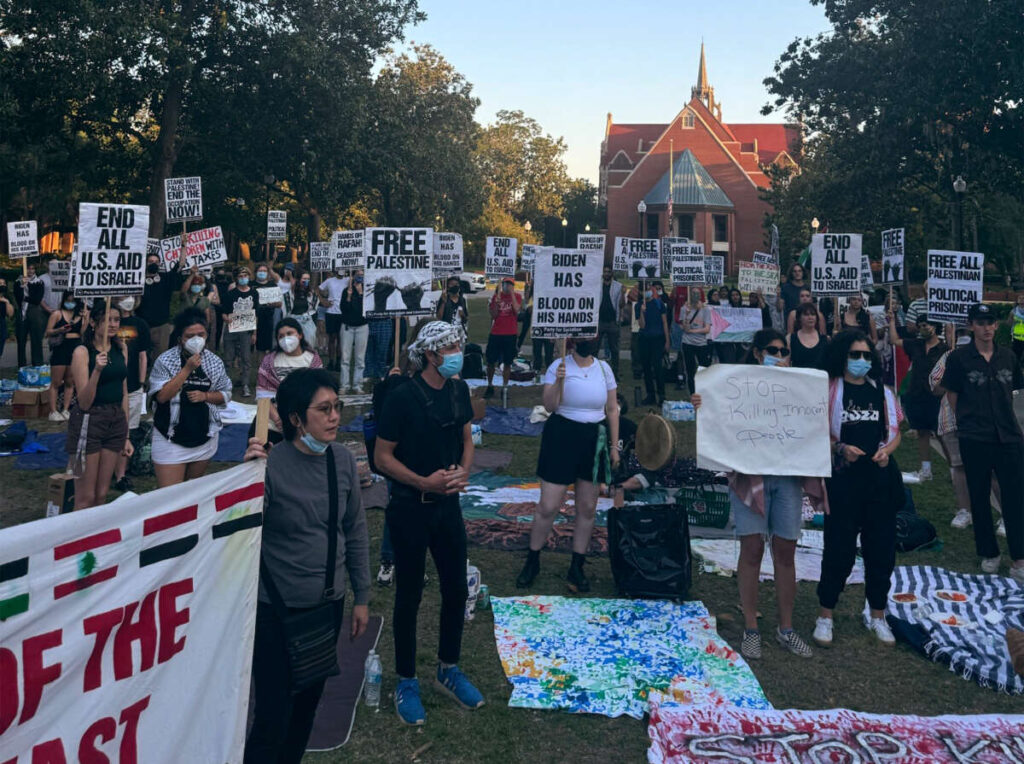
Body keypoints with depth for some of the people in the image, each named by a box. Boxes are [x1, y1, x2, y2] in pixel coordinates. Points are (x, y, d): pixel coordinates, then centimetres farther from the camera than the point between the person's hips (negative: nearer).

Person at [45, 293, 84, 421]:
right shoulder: (57, 314, 2)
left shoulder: (80, 314, 11)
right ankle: (53, 411, 0)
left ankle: (65, 410, 12)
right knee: (56, 382, -2)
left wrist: (85, 318, -6)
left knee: (69, 382, 7)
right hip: (60, 349, -3)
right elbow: (48, 332, -2)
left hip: (76, 349, 3)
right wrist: (60, 330, -19)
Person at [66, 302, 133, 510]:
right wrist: (97, 370, -28)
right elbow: (84, 402, -13)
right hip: (89, 422, -6)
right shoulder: (82, 352, -10)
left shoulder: (120, 349, 8)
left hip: (116, 421, 6)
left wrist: (126, 436, 14)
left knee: (102, 495, 12)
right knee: (85, 498, 0)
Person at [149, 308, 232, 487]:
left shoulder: (214, 362, 2)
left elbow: (225, 395, 8)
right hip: (171, 438, -4)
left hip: (205, 437, 4)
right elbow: (161, 395, -19)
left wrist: (205, 396, -12)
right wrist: (187, 369, -22)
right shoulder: (166, 360, -9)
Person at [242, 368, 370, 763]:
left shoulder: (343, 460, -4)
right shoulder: (271, 465, -18)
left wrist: (361, 597, 10)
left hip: (329, 604, 5)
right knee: (274, 716, 1)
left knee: (308, 705, 19)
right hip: (277, 611, -5)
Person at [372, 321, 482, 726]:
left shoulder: (459, 390, 0)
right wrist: (424, 482, -24)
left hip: (448, 505, 6)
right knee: (409, 596, 7)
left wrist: (463, 471, -8)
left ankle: (448, 670, 33)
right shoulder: (403, 397, -18)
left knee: (457, 590, 13)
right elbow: (382, 457, -14)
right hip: (410, 509, -5)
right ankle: (406, 682, 24)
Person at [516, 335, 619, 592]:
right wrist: (559, 381, -27)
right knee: (548, 506, -3)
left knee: (588, 508, 7)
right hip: (561, 438, -3)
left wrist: (614, 446, 8)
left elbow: (612, 410, 10)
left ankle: (576, 568, 20)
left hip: (595, 441, 4)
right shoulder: (559, 366, -5)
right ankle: (532, 562, 16)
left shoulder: (604, 368, 5)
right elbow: (549, 406, -12)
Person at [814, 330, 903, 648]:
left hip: (881, 479, 4)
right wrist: (840, 448, -19)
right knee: (839, 548, 1)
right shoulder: (829, 390, -1)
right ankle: (825, 617, 15)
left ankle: (877, 616, 25)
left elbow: (895, 431, 12)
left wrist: (886, 450, -7)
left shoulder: (882, 392, 10)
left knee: (881, 548, 9)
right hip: (843, 478, -4)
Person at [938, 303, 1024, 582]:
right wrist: (969, 421, 0)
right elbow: (953, 396, 0)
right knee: (980, 497, 8)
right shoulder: (959, 358, -3)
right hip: (974, 439, -2)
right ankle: (989, 554, 23)